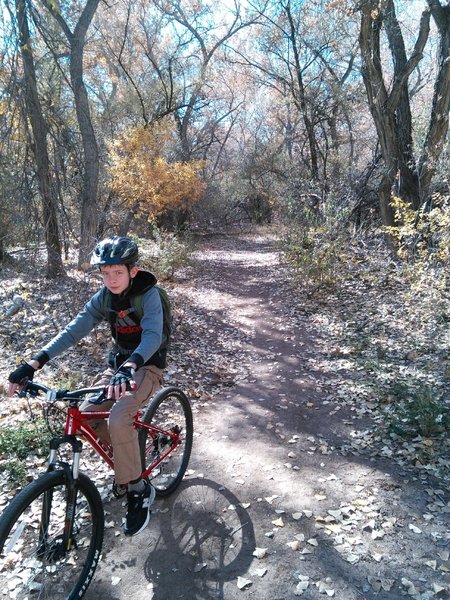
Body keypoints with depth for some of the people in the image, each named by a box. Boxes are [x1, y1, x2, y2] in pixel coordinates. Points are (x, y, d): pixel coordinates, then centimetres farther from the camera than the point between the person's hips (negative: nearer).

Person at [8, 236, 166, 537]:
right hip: (118, 363, 6)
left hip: (147, 366, -6)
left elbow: (152, 336, -35)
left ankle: (139, 490, -7)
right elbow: (74, 329, -13)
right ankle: (127, 448, 20)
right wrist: (34, 363, -25)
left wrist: (129, 367, -55)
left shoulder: (149, 295, -20)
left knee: (118, 419, -27)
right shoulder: (105, 296, -5)